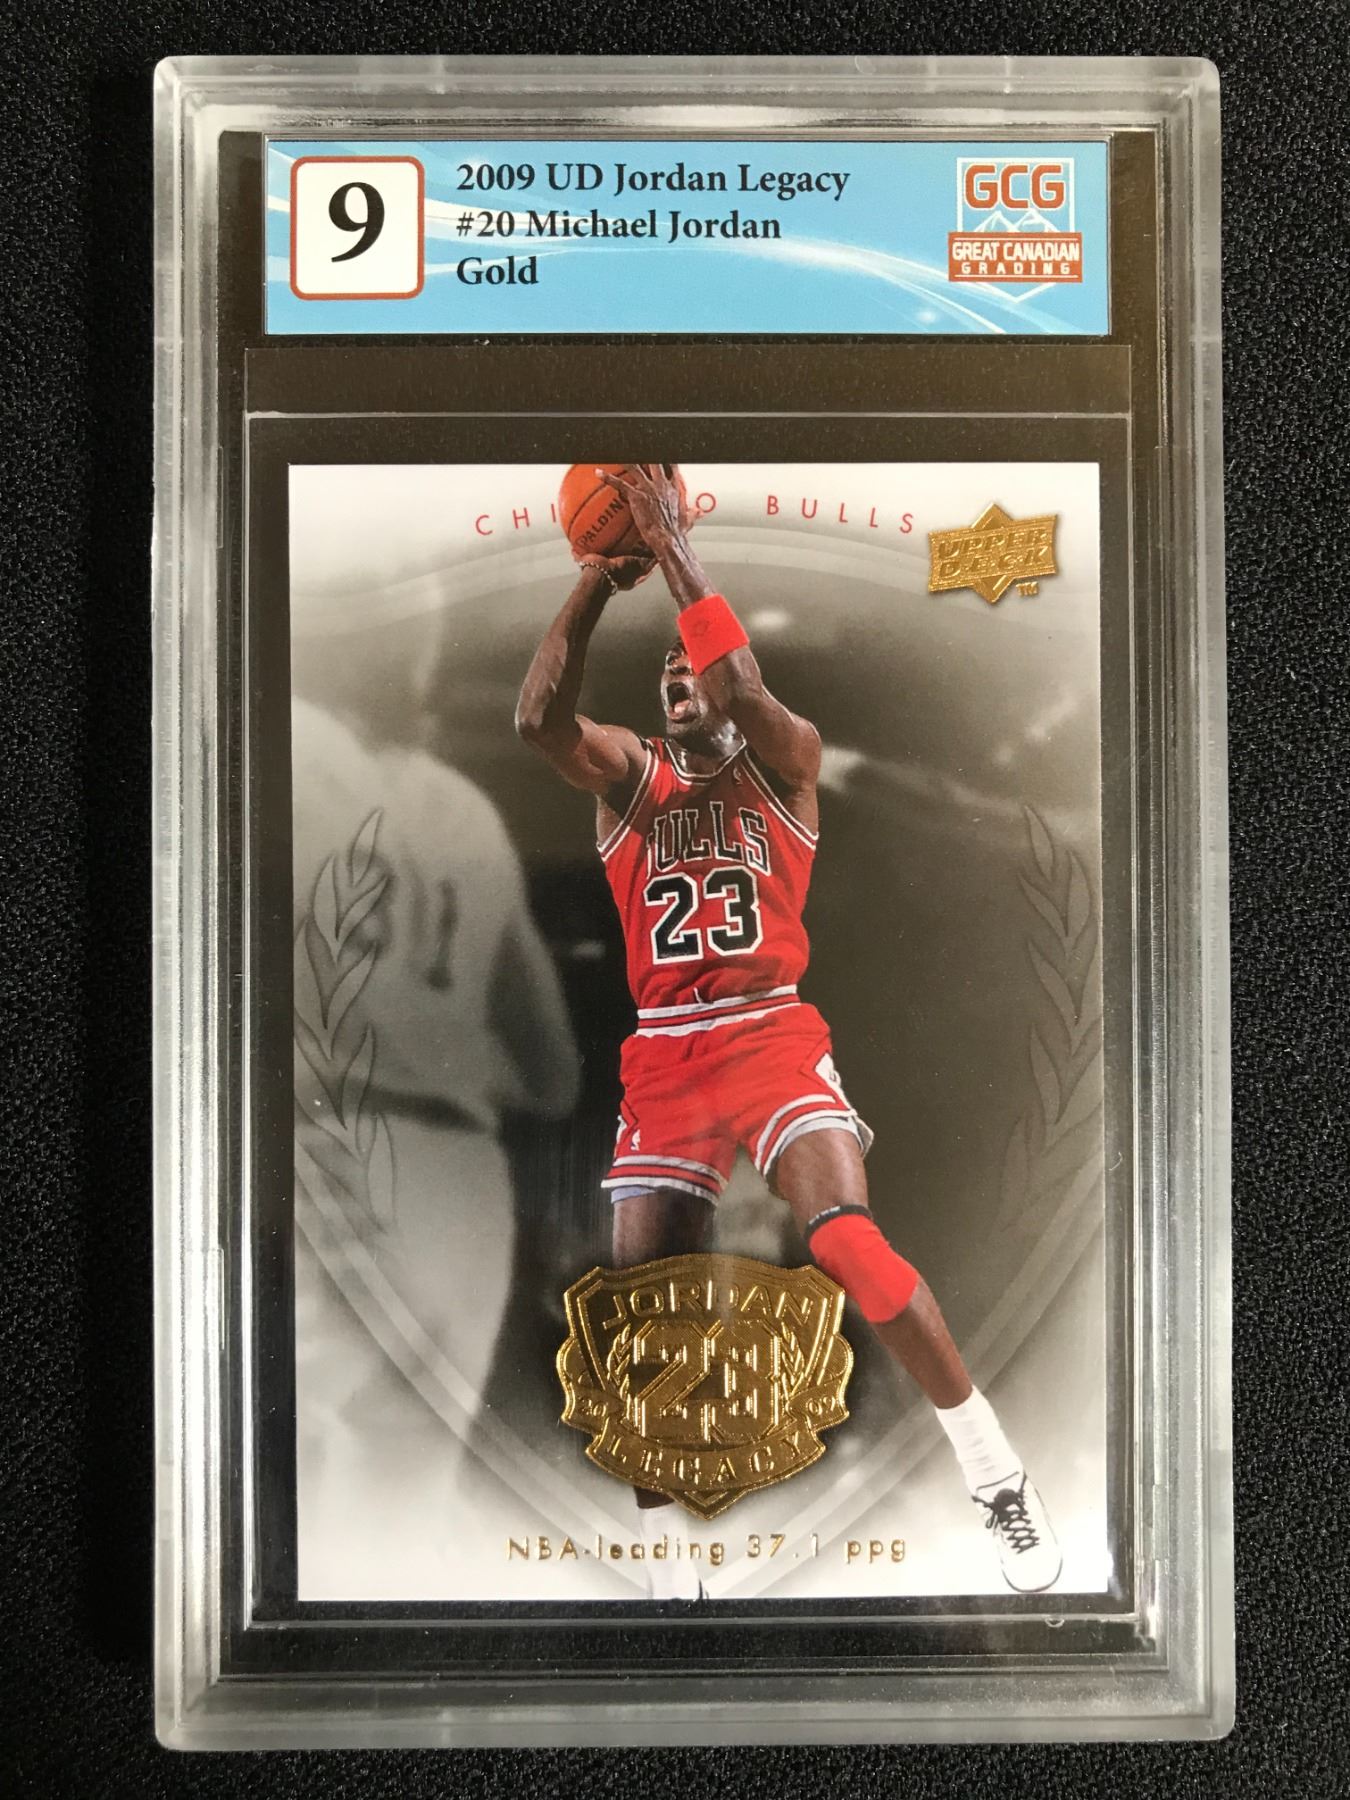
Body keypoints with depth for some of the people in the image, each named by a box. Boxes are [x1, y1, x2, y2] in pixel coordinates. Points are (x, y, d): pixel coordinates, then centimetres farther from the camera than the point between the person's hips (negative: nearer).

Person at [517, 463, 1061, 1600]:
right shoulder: (630, 776, 10)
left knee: (847, 1239, -24)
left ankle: (999, 1478, -6)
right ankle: (660, 1557, 18)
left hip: (770, 1037, -3)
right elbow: (538, 718, -10)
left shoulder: (785, 762, 4)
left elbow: (743, 684, -18)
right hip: (662, 1058, 3)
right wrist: (599, 581, -16)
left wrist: (671, 541, -15)